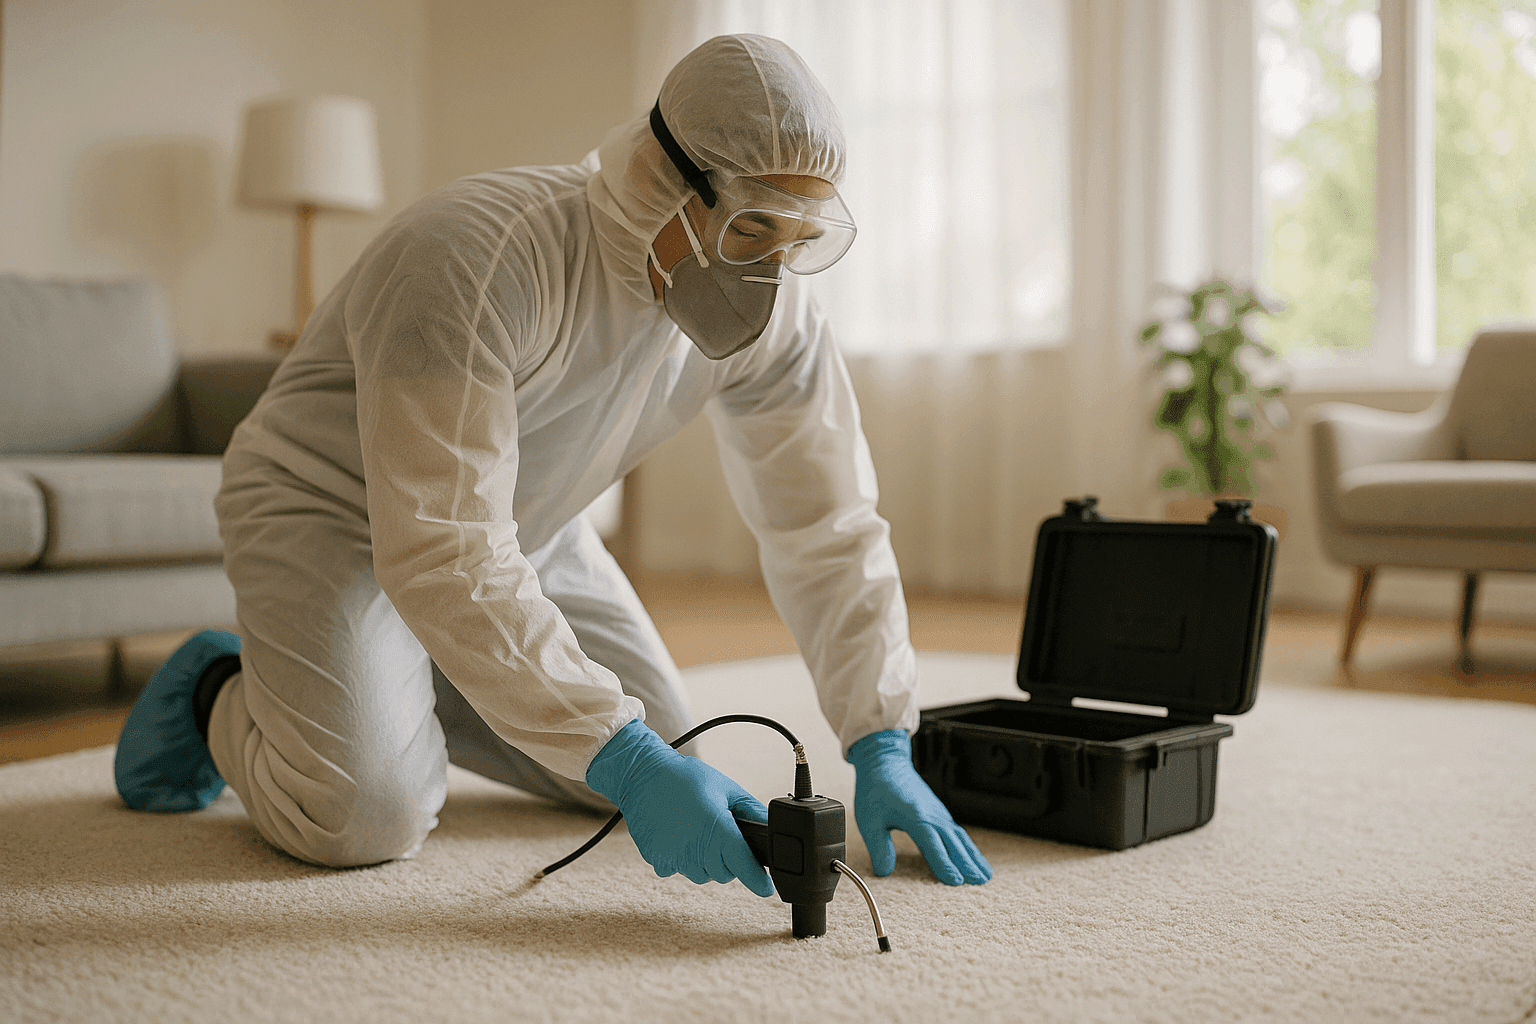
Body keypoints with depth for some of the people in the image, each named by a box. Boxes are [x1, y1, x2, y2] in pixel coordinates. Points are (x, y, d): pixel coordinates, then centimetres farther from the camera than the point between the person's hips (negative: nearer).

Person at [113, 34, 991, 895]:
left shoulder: (774, 314, -16)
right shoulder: (480, 260, -37)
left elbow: (830, 526, -11)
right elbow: (443, 555, -41)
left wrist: (883, 747, -19)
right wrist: (624, 761, -44)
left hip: (519, 526, 7)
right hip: (332, 509, -6)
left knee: (662, 758, 3)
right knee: (368, 820, -23)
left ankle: (422, 687, 22)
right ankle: (221, 692, 10)